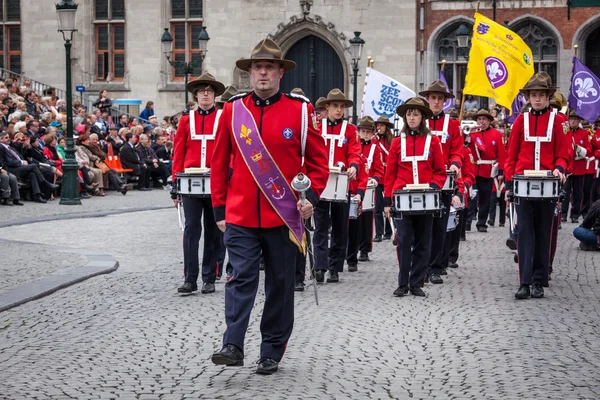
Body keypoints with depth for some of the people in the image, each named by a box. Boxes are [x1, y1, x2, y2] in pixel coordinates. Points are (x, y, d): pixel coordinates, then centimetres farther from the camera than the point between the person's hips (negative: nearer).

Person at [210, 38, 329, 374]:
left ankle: (273, 352, 19)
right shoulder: (232, 110, 3)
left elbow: (319, 160, 4)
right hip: (240, 216, 0)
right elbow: (219, 162, 8)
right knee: (241, 278, -8)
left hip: (284, 217, 0)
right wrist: (220, 208, 6)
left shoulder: (300, 111, -1)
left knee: (280, 284, 8)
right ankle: (233, 346, -10)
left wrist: (312, 196, -10)